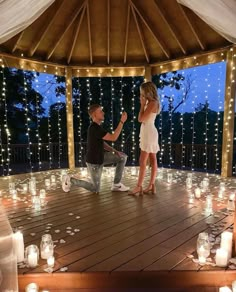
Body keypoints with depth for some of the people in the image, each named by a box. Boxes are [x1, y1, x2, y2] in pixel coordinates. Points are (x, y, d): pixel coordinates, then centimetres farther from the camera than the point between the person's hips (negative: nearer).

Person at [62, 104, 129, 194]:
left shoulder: (97, 127, 4)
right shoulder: (94, 128, -28)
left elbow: (102, 143, 12)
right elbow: (113, 138, -30)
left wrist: (114, 151, 0)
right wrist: (122, 121, -27)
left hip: (100, 157, 9)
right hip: (94, 161, -9)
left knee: (123, 157, 3)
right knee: (95, 189, 5)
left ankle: (116, 185, 10)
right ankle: (69, 180, 15)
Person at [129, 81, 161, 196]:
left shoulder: (152, 103, -16)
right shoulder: (151, 103, 13)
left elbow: (141, 119, -17)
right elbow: (141, 118, 14)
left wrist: (142, 104, -11)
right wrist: (144, 104, 11)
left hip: (149, 133, -10)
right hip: (148, 133, 10)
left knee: (142, 161, -7)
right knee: (152, 160, 9)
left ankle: (139, 187, -1)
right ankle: (151, 185, 15)